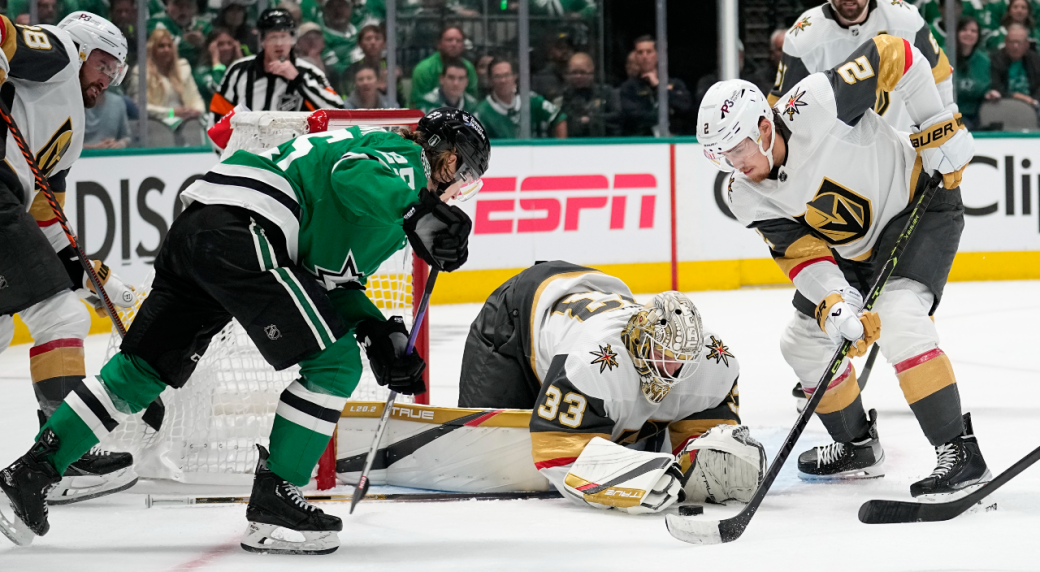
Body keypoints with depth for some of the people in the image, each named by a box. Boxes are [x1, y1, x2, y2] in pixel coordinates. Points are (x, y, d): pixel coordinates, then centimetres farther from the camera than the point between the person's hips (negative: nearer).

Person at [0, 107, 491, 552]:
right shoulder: (405, 159, 2)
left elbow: (334, 280, 28)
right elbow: (353, 178, -23)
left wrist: (380, 333, 16)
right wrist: (421, 216, -20)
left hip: (196, 228, 10)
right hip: (239, 228, -10)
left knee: (146, 368, 15)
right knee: (334, 361, -6)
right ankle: (272, 505, -4)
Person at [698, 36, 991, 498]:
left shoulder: (814, 105, -32)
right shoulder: (746, 198, -14)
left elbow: (894, 55, -24)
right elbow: (803, 253, -16)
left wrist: (939, 127, -22)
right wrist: (836, 304, -34)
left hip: (920, 204, -8)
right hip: (851, 248, 8)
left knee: (897, 318, -29)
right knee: (803, 342, 10)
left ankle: (960, 453, -27)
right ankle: (859, 448, 30)